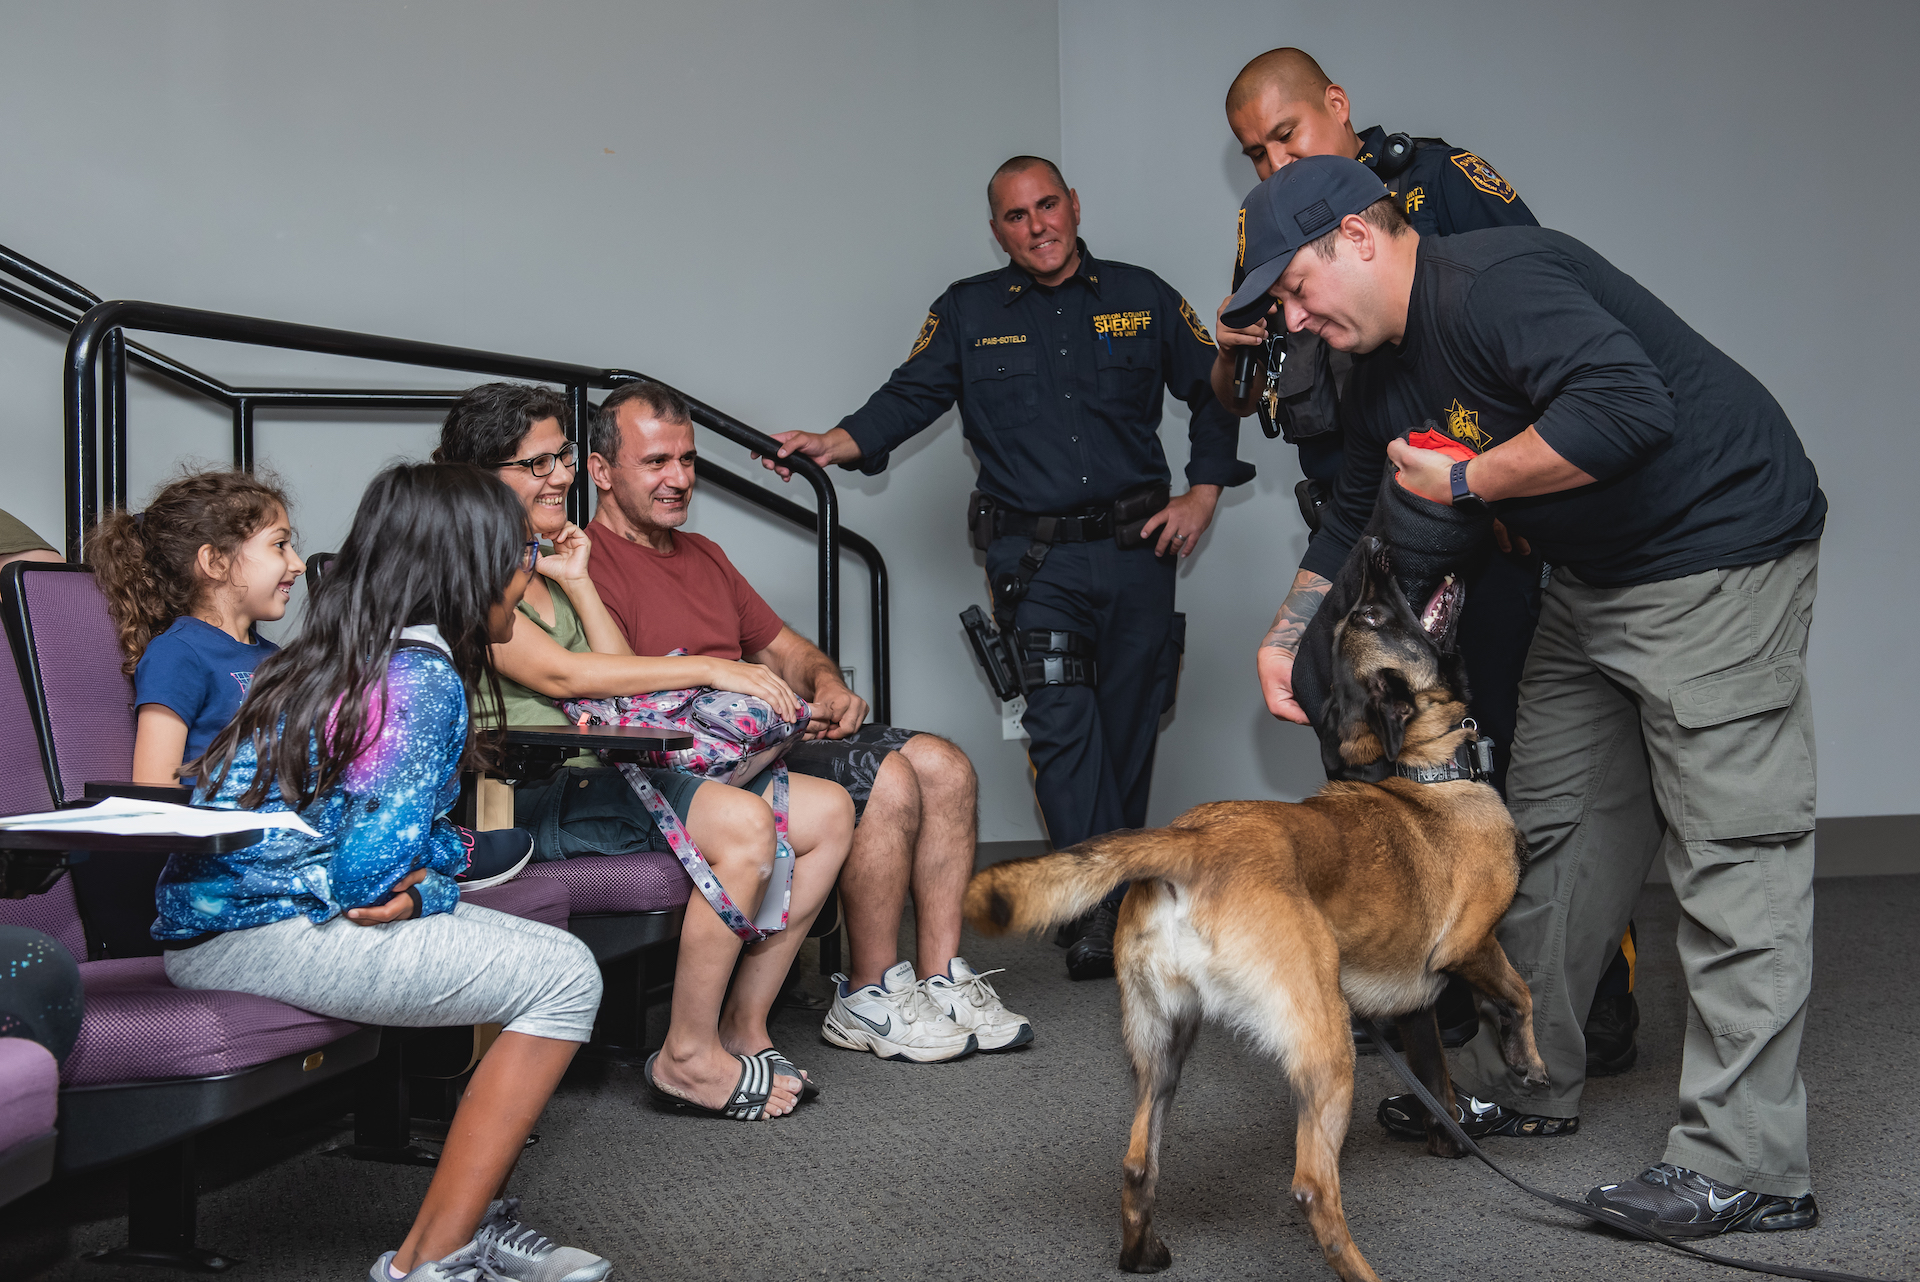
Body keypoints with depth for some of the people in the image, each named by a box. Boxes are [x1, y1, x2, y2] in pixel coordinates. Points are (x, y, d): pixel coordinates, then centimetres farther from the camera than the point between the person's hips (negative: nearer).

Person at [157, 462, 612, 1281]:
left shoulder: (338, 655, 15)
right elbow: (370, 869, -20)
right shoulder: (425, 678, -15)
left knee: (530, 958, 16)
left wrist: (423, 886, -1)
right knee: (563, 978, -13)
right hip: (260, 932, -10)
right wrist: (425, 893, 0)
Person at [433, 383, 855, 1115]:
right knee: (744, 823, -31)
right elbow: (557, 674, -16)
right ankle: (688, 1057, -20)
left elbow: (620, 672, 17)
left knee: (829, 811, -3)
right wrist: (708, 669, -17)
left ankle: (743, 1026, 0)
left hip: (606, 772, 9)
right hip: (536, 794, -9)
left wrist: (577, 583, 8)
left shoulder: (541, 565, 23)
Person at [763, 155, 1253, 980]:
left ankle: (1126, 890, 19)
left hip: (1135, 547, 1)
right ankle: (1102, 904, -12)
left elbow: (1215, 393, 16)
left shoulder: (1141, 298, 10)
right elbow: (910, 397, 4)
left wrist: (1202, 494, 7)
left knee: (1129, 726, 6)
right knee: (1060, 720, -15)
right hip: (1034, 559, -1)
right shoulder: (969, 312, 9)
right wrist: (838, 443, -13)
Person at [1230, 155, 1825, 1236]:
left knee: (1733, 849, -9)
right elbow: (1354, 522, 23)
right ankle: (1525, 1085, 27)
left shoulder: (1492, 284, -23)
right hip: (1593, 580, 10)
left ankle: (1748, 1168, -7)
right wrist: (1285, 639, 11)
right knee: (1556, 831, 14)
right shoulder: (1388, 379, 9)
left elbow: (1628, 408, -37)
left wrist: (1465, 480, -25)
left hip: (1719, 558, -10)